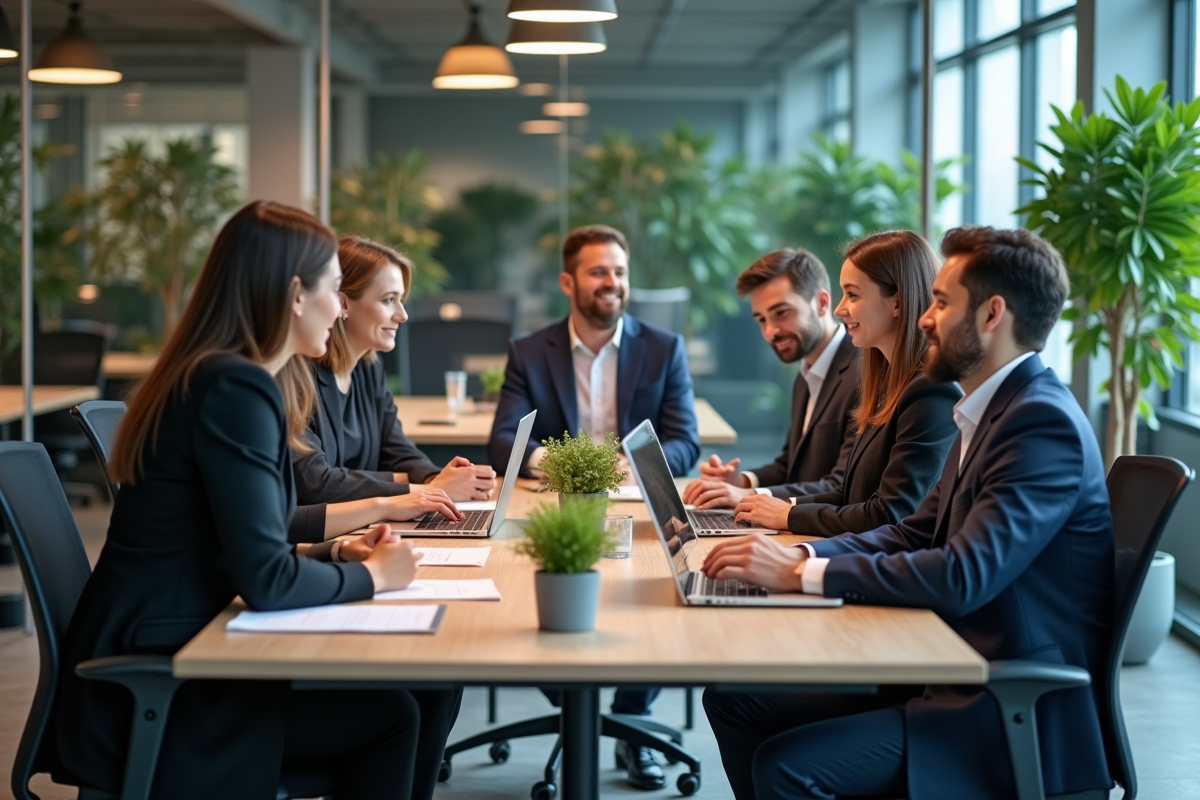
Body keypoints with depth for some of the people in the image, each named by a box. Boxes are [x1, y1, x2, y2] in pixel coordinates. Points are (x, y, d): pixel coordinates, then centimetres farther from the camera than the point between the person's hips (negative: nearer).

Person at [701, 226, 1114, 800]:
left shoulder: (1044, 423, -19)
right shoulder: (988, 410, 13)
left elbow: (963, 577, -28)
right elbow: (916, 533, 12)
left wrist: (802, 574, -23)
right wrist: (801, 555, -5)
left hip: (1015, 713, -10)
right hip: (952, 673, 10)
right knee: (733, 703, 6)